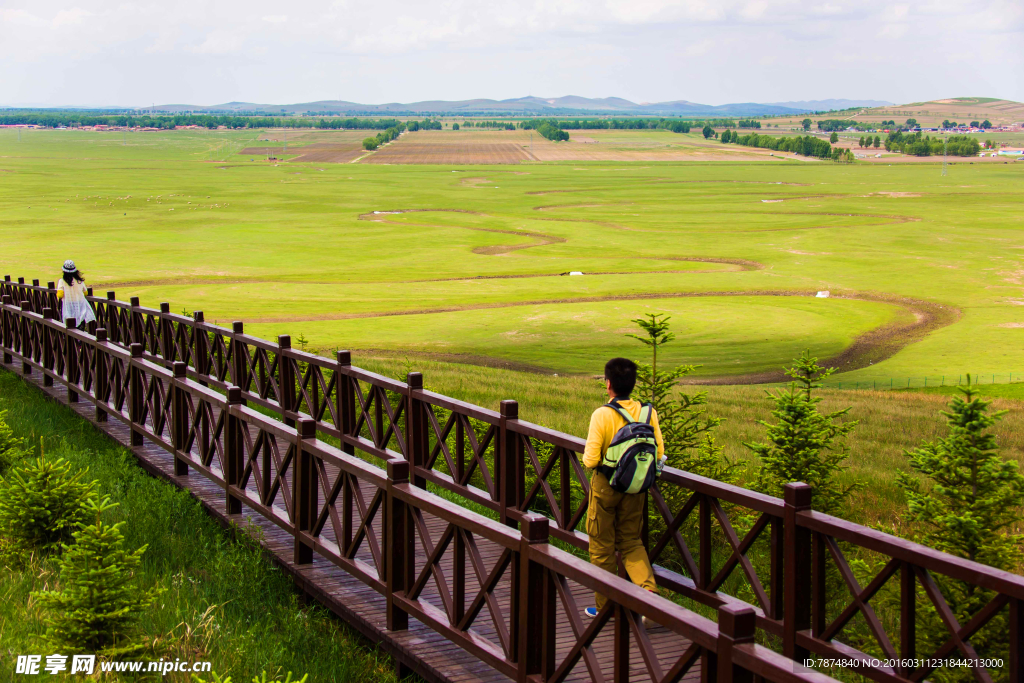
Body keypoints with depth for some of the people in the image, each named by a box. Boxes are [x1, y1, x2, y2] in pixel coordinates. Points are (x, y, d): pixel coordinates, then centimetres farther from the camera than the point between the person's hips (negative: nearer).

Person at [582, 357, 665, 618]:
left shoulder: (602, 415, -19)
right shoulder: (648, 412, -7)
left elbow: (590, 460, -19)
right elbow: (659, 455, -3)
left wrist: (589, 456, 4)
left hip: (606, 486, -4)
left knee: (602, 546, 11)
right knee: (631, 541, 17)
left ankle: (604, 606, 20)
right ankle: (648, 590, -5)